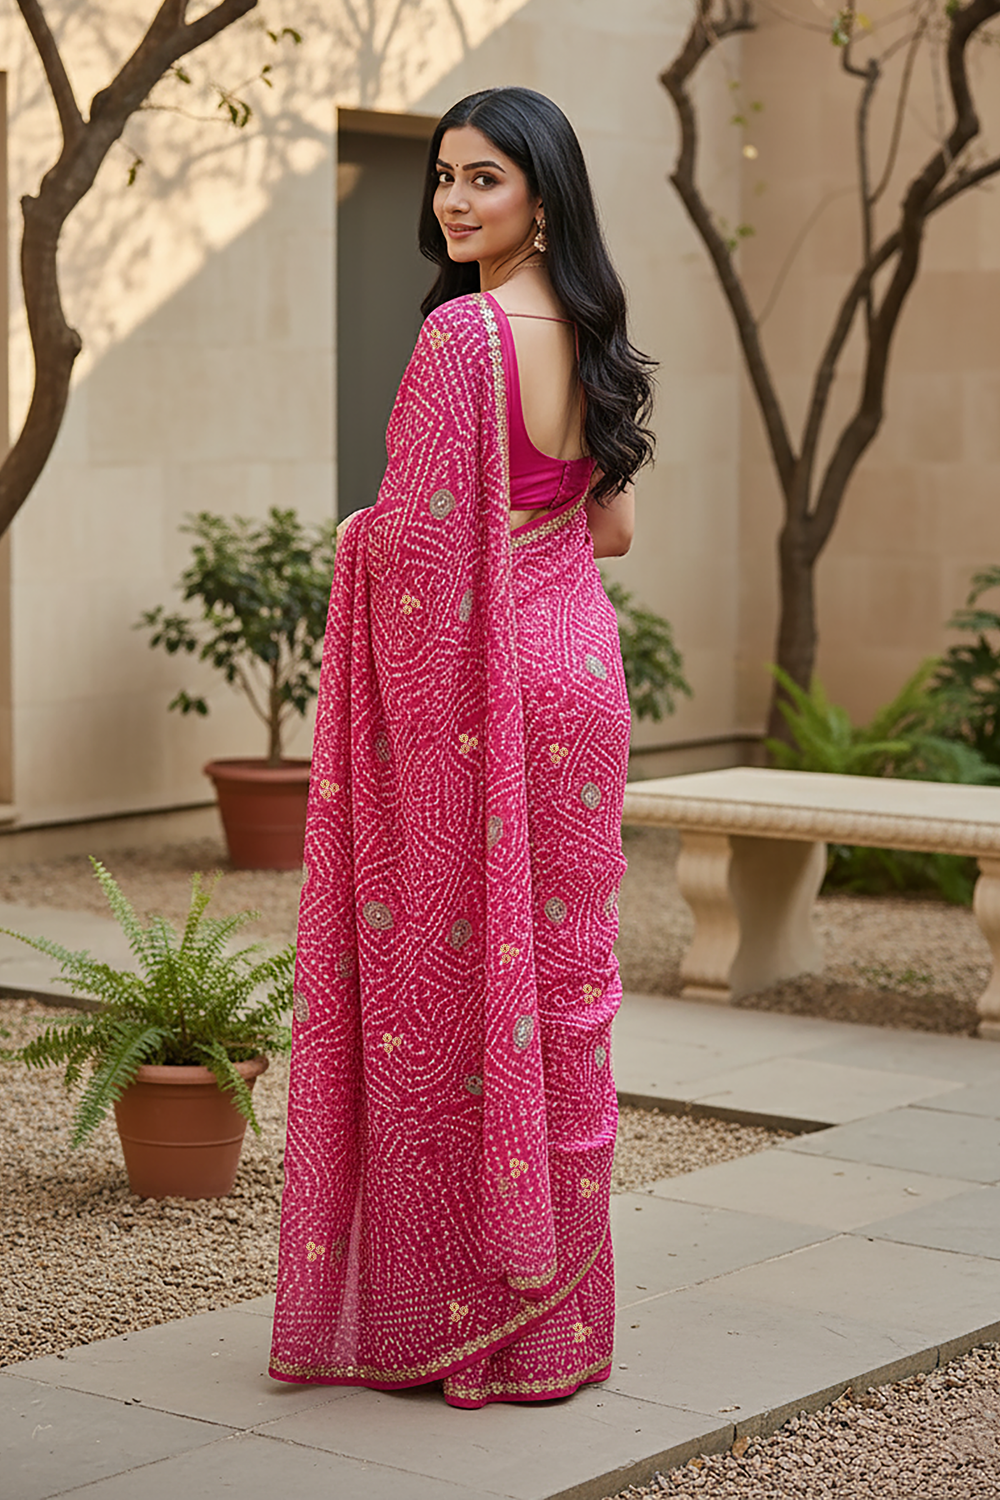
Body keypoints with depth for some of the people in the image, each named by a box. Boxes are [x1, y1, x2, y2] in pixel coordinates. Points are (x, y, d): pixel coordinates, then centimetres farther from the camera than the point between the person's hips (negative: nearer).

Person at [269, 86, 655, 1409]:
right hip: (579, 671, 8)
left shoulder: (459, 332, -16)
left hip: (469, 694, -8)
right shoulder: (591, 337, 9)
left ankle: (444, 1313, 8)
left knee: (444, 985, 0)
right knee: (556, 976, 12)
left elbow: (417, 534, -18)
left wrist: (357, 538, 2)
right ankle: (557, 1316, 20)